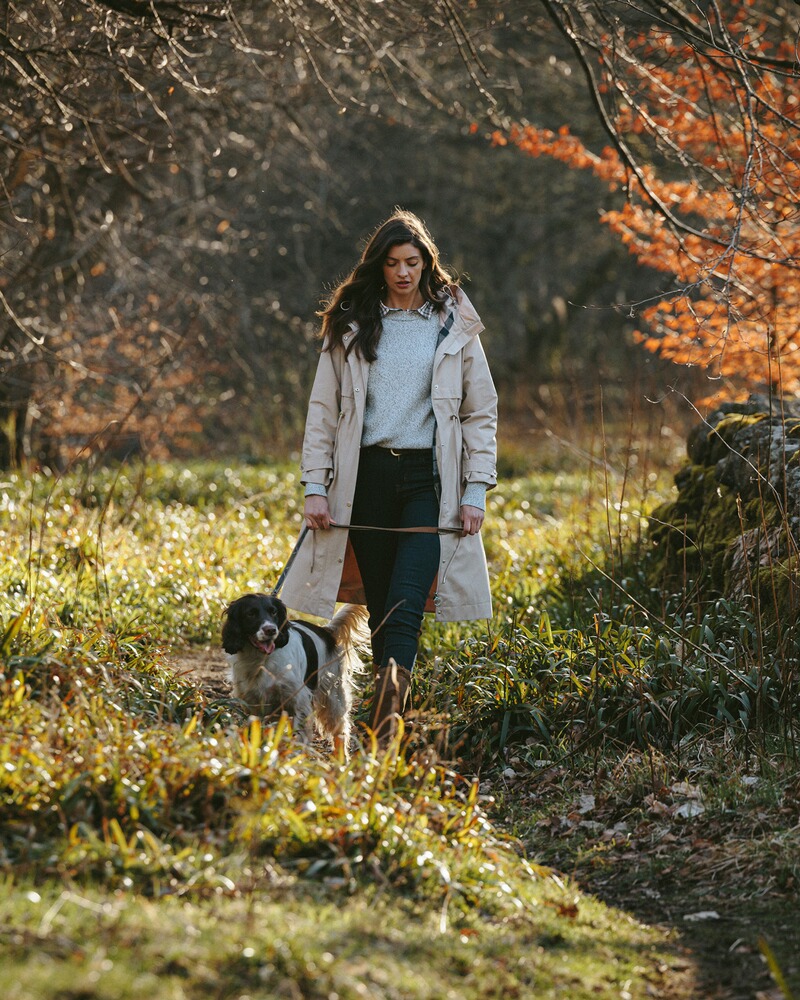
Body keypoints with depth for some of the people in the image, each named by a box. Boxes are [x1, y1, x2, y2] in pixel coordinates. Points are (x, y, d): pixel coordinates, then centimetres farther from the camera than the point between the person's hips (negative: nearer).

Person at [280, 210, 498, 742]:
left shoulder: (454, 326, 7)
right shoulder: (351, 326, 9)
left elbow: (481, 412, 8)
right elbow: (323, 409, 9)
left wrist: (477, 490, 0)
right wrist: (315, 486, 0)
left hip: (430, 478, -2)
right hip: (366, 476, 2)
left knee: (406, 603, -17)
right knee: (380, 604, 3)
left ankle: (388, 708, -32)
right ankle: (395, 717, 11)